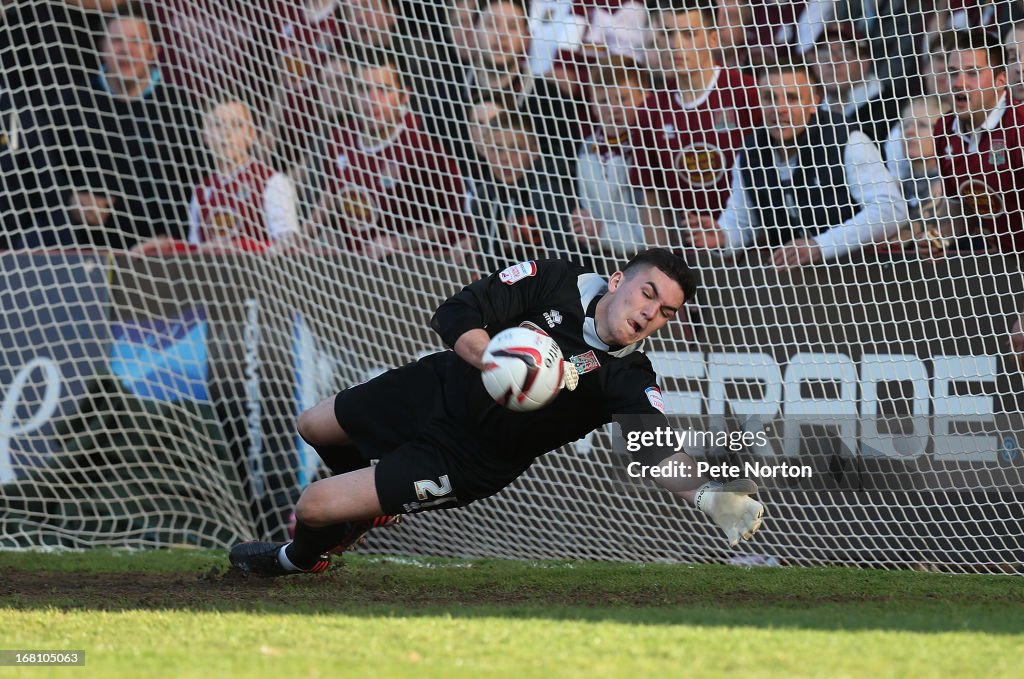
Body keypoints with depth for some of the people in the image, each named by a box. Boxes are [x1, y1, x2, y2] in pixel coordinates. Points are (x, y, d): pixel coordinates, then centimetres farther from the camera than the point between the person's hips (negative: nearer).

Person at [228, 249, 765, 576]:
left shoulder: (628, 381, -23)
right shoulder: (554, 282, -18)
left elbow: (660, 454, -37)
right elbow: (455, 315, -18)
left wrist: (710, 495, -57)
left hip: (473, 459, -3)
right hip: (437, 387, 3)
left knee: (313, 508, -7)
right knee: (314, 428, 25)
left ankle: (298, 560, 31)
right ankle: (369, 505, 54)